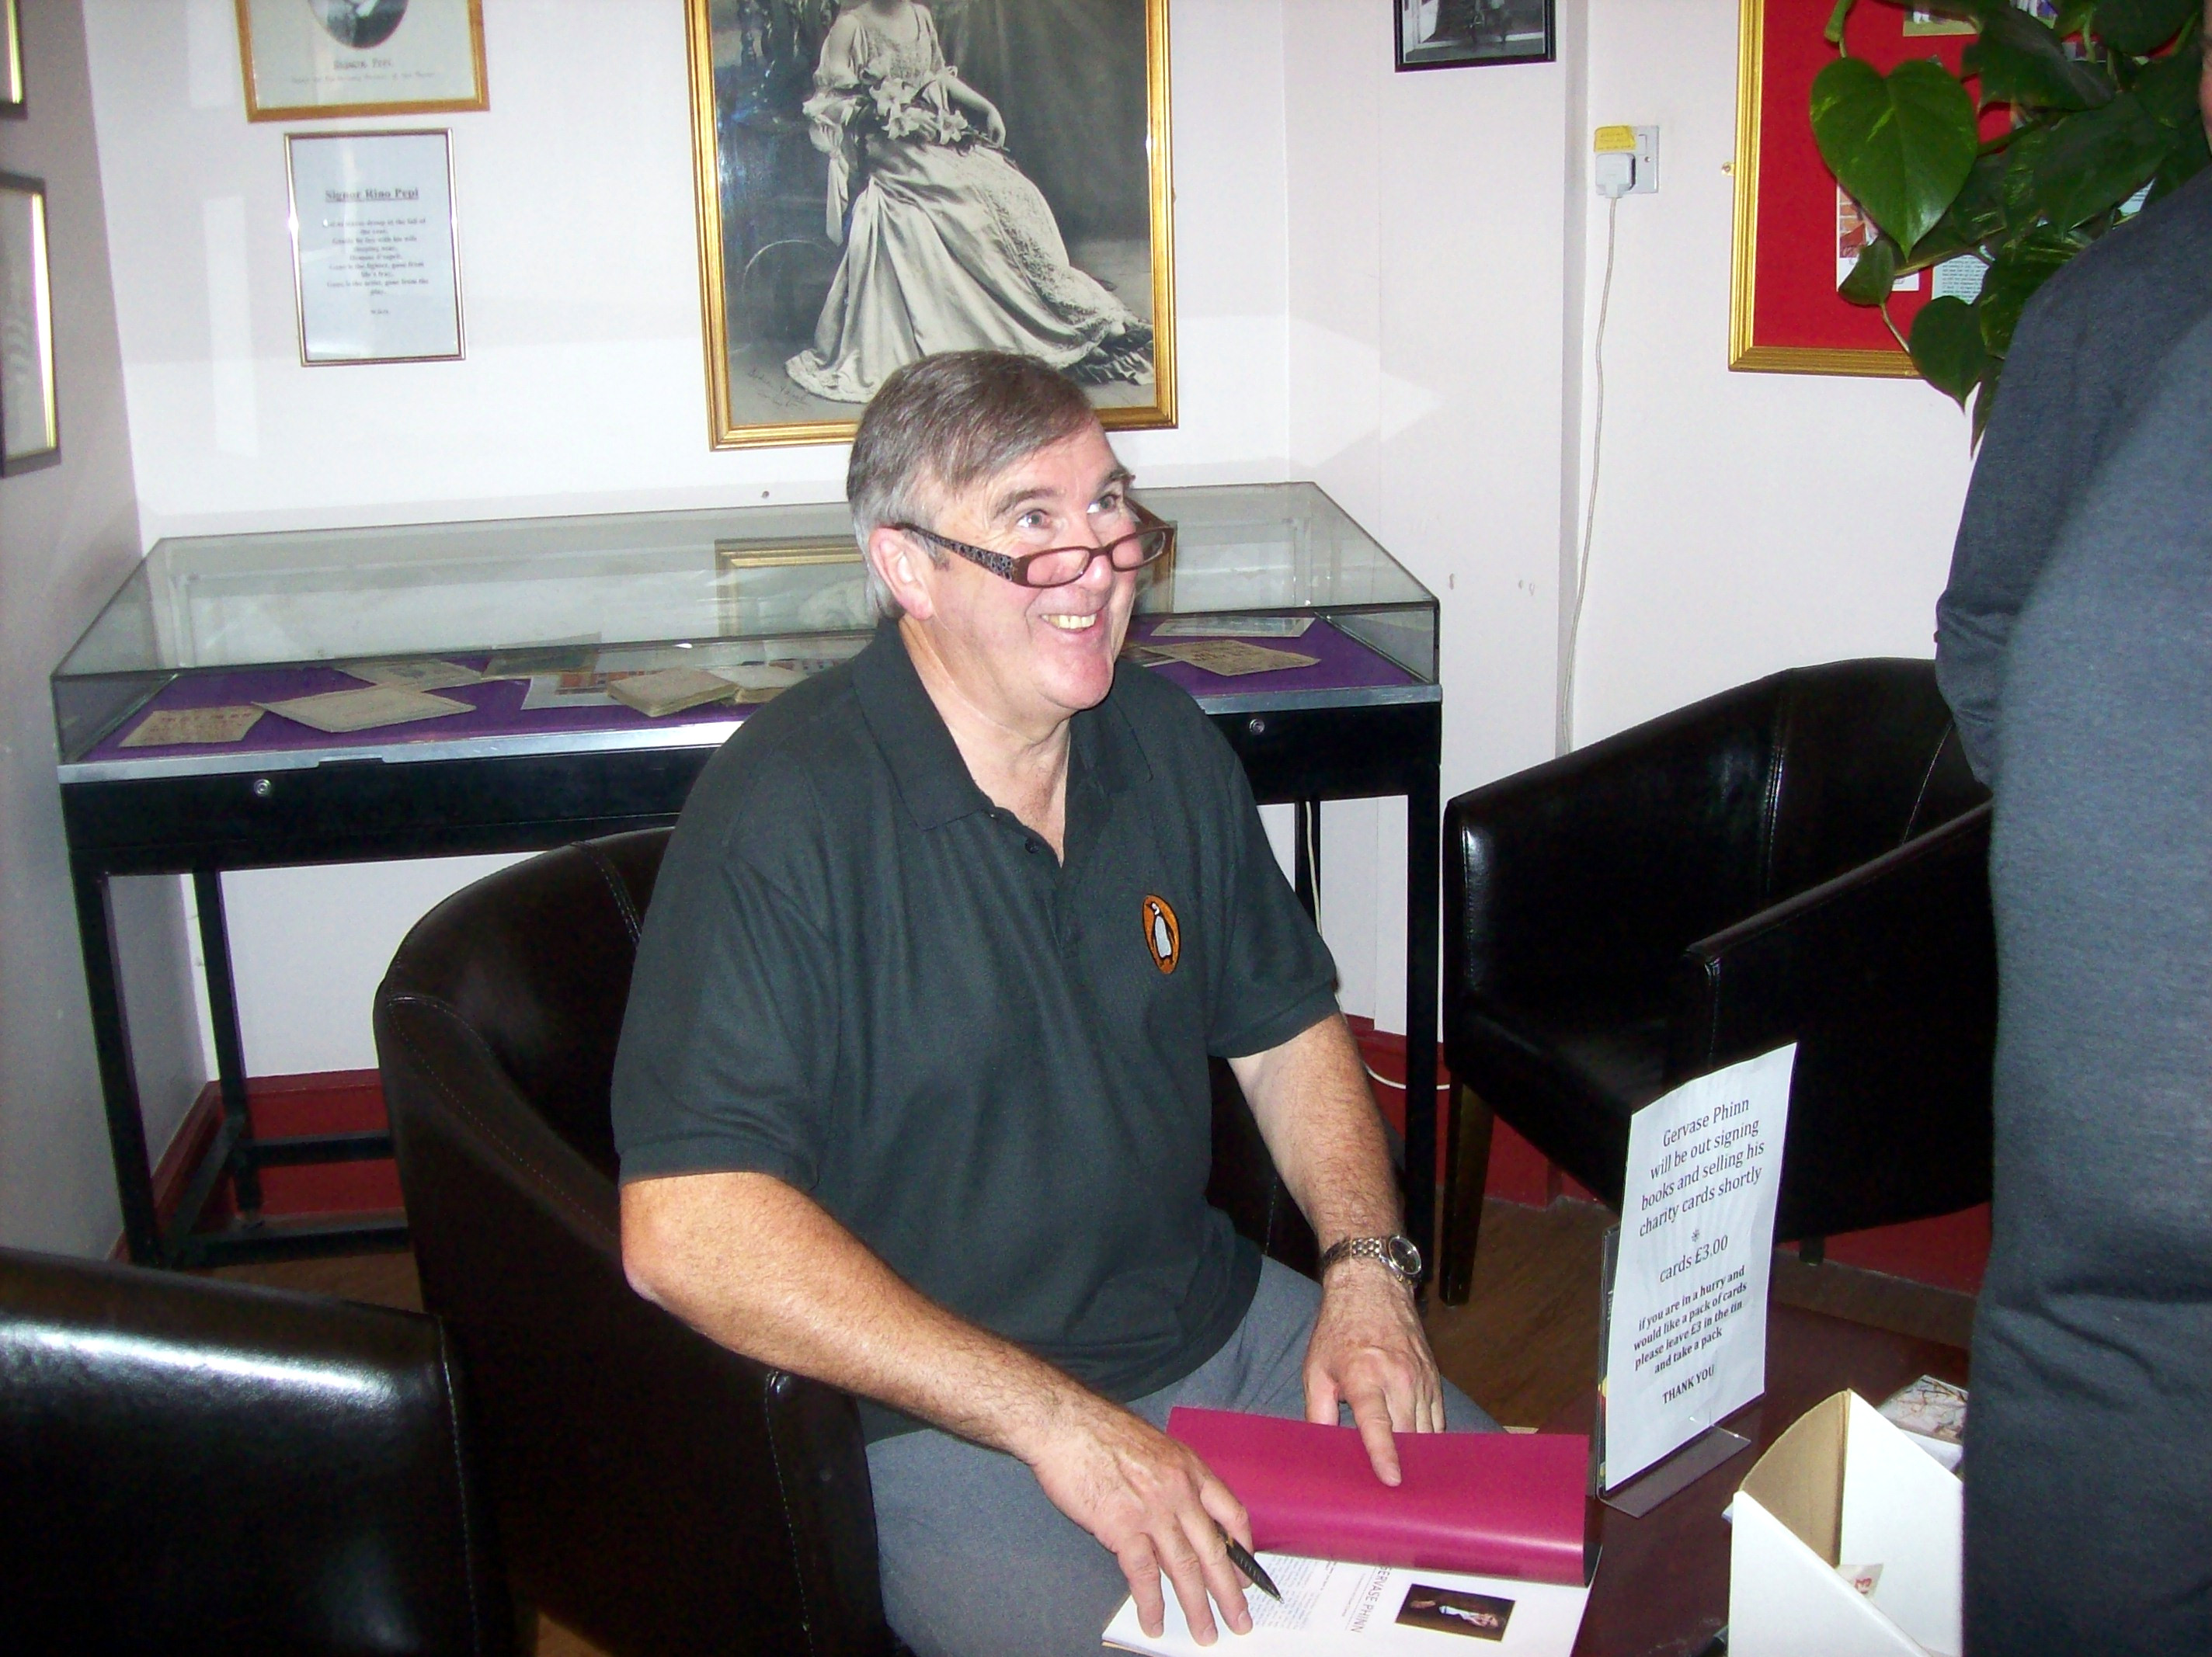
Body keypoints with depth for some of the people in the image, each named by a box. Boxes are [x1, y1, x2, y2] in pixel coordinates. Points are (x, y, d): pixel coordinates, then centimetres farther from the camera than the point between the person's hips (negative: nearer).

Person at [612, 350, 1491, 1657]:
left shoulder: (1169, 744, 3)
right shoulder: (785, 812, -20)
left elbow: (1288, 1032, 15)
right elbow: (688, 1230, -26)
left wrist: (1365, 1267, -4)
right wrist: (1052, 1418, -27)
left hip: (1222, 1324, 7)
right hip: (941, 1422, -6)